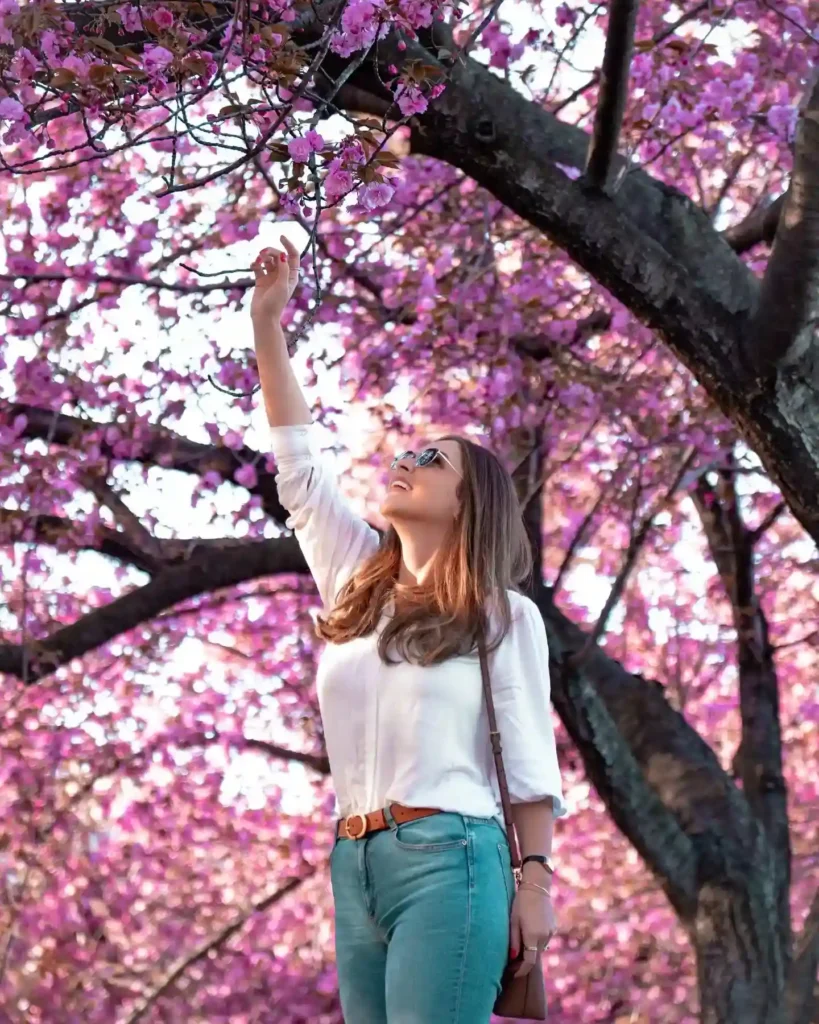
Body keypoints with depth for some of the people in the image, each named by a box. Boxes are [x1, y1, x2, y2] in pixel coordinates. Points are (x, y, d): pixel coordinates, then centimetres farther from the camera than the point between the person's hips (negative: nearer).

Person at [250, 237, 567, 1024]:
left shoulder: (501, 613, 5)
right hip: (353, 865, 6)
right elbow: (298, 465, 19)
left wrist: (536, 879, -7)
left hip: (446, 857, -6)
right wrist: (267, 322, 16)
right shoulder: (357, 583, 18)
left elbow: (529, 756, 2)